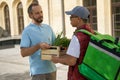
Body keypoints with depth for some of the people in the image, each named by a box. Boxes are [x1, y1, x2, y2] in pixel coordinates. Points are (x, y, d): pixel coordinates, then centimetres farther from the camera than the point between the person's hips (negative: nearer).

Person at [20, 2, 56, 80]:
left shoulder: (48, 27, 8)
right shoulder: (27, 31, -8)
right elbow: (23, 53, -13)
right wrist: (38, 46, -26)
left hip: (52, 68, 5)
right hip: (38, 71, -5)